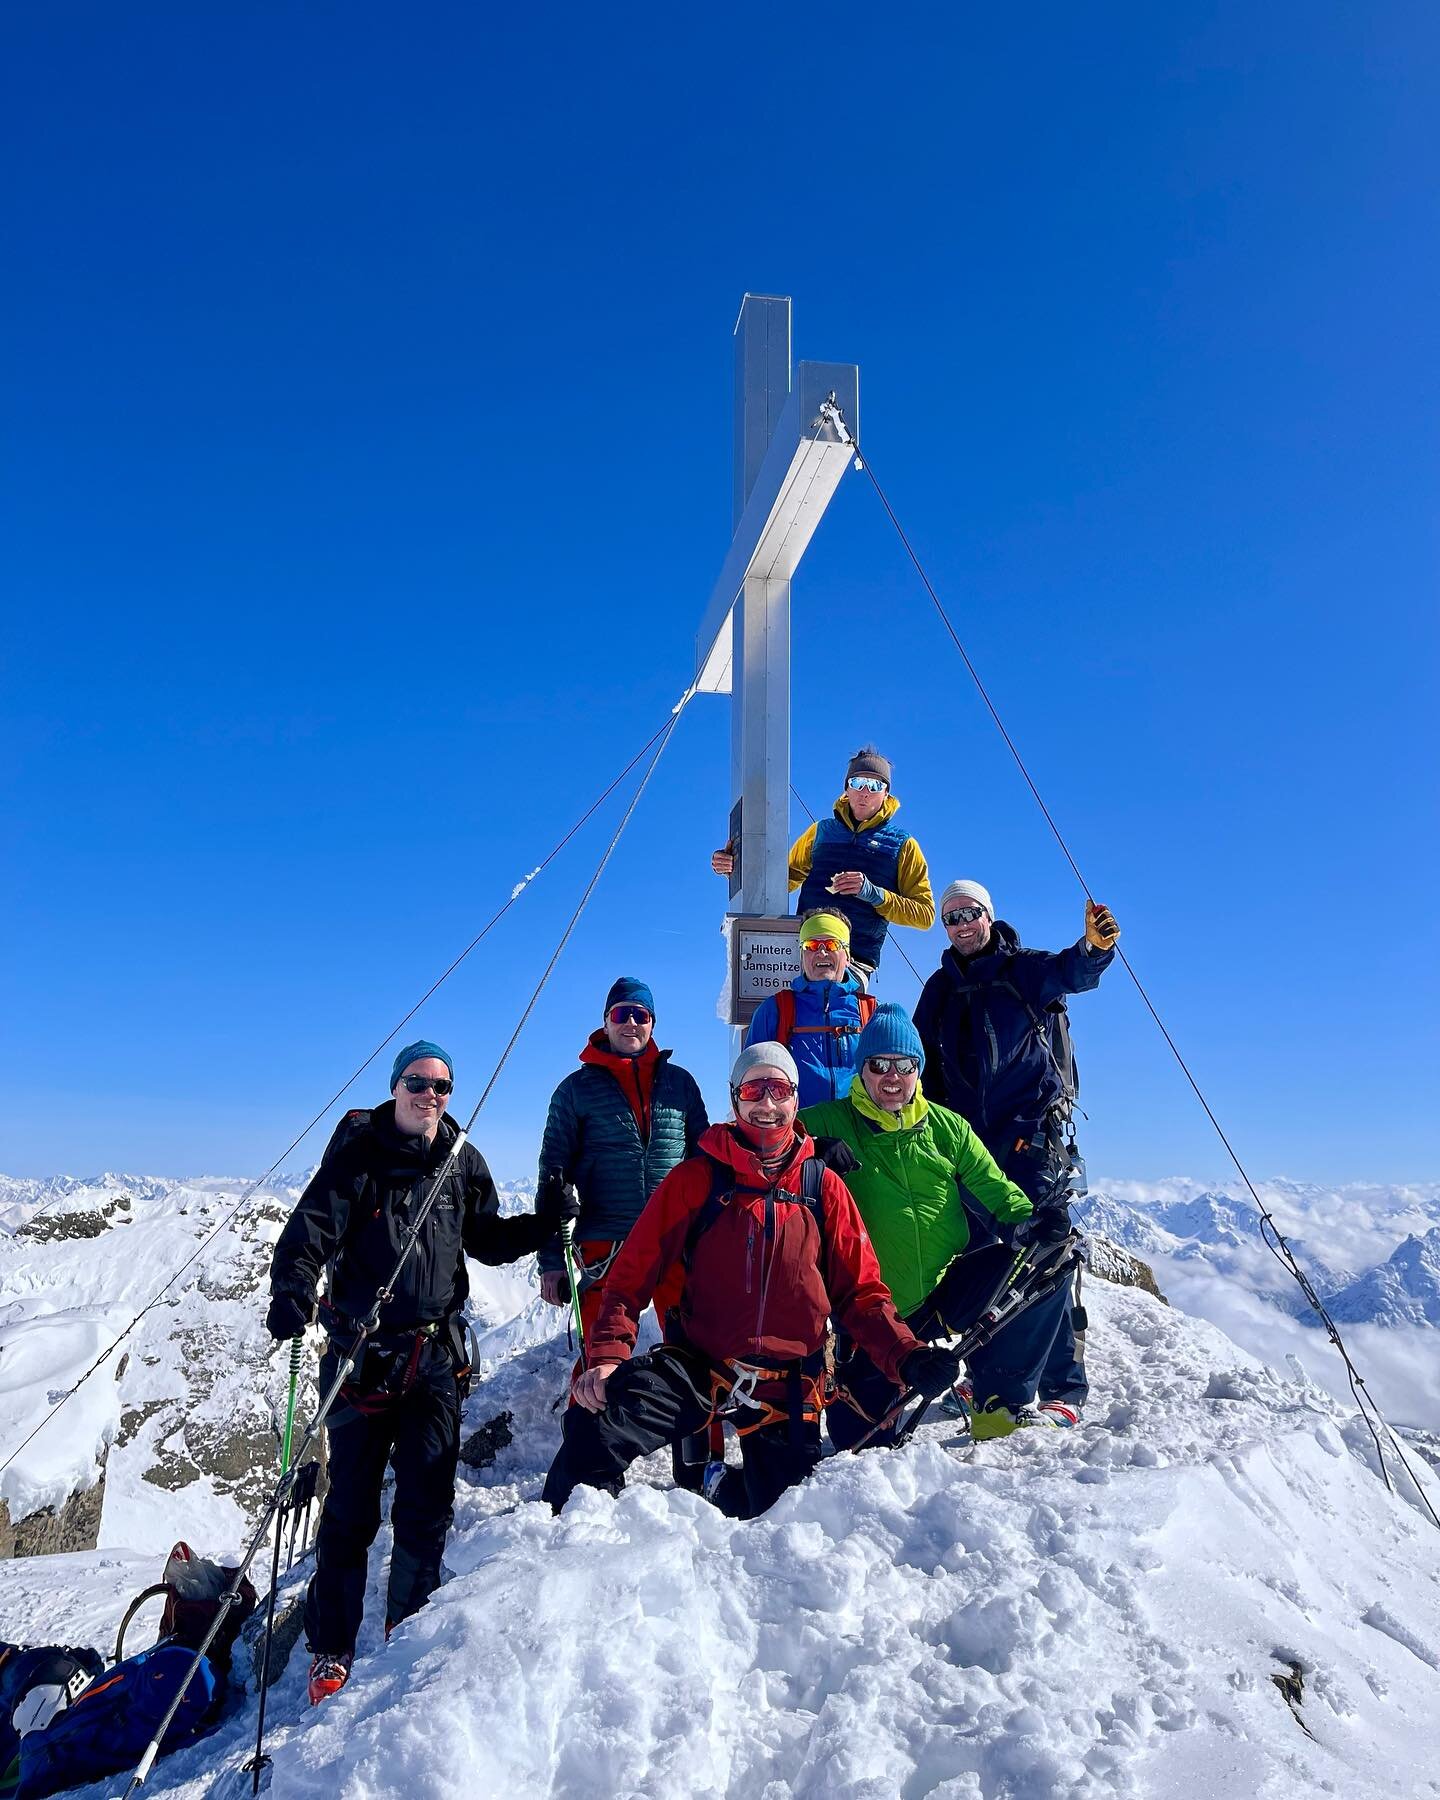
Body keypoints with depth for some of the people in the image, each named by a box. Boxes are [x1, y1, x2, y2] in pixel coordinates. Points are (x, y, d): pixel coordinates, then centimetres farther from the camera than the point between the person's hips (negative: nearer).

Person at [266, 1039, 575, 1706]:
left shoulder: (463, 1163, 7)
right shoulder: (356, 1156, -6)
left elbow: (486, 1240, 15)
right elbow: (312, 1228, -15)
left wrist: (545, 1223, -1)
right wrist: (292, 1290, -33)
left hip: (435, 1355, 3)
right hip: (362, 1353, -3)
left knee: (427, 1505, 4)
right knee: (350, 1506, 6)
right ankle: (330, 1649, 23)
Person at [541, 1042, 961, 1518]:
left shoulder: (823, 1186, 2)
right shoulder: (697, 1179, -4)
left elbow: (860, 1291, 4)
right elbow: (634, 1272, -6)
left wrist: (907, 1357, -12)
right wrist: (607, 1354, -20)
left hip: (788, 1384, 3)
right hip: (696, 1364, -2)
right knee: (597, 1424, -28)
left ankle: (727, 1491, 41)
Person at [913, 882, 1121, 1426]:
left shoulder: (1024, 969, 1)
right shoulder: (940, 989, 15)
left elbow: (1071, 972, -21)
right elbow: (922, 1064, 19)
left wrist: (1095, 947, -44)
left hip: (1032, 1135, -4)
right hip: (967, 1140, 5)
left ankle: (1062, 1390, -1)